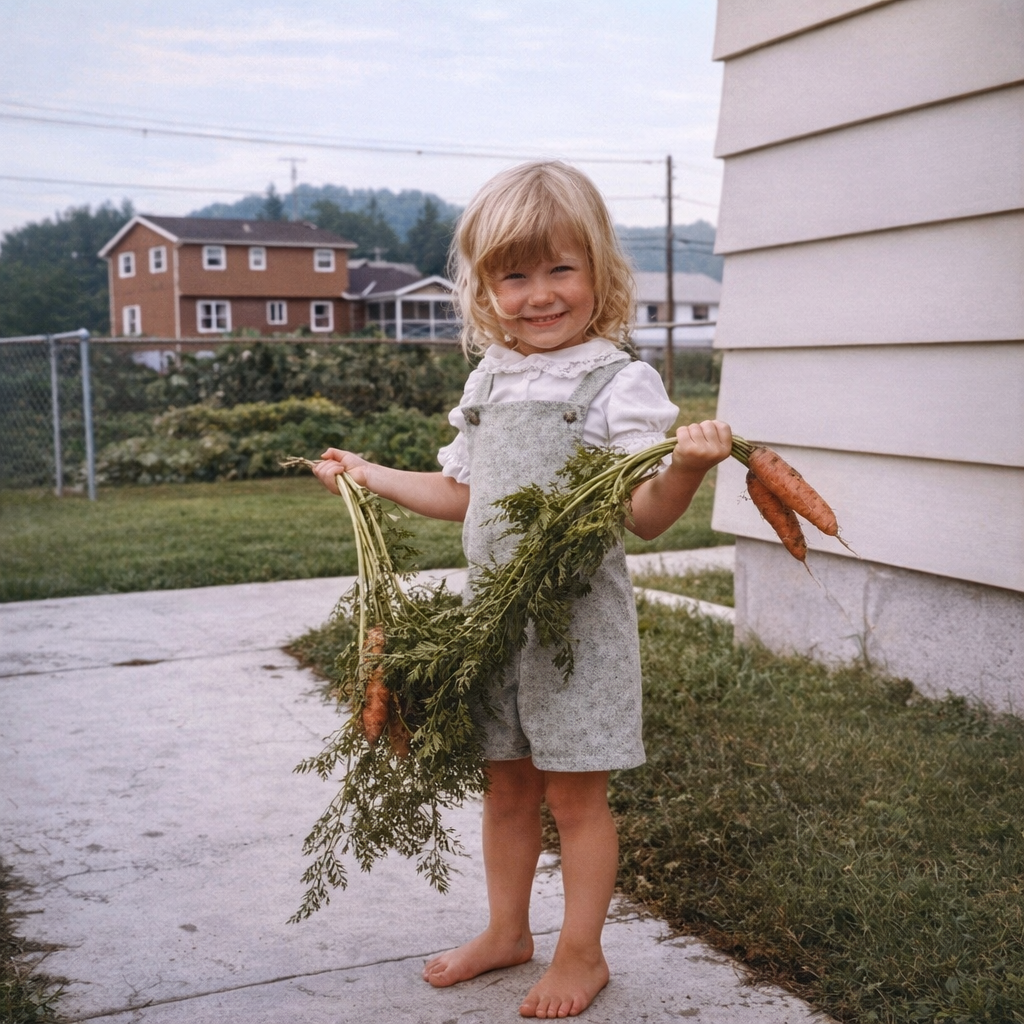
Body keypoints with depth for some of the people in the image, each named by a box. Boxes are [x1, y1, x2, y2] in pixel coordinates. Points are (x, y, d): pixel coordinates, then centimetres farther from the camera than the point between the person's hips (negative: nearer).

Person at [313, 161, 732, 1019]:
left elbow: (646, 517, -17)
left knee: (575, 792, 5)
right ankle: (507, 931, 36)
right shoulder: (488, 382, 8)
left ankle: (582, 953, 23)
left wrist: (687, 468, -36)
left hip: (578, 617, -6)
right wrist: (370, 476, 21)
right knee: (506, 786, 18)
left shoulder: (621, 383, -11)